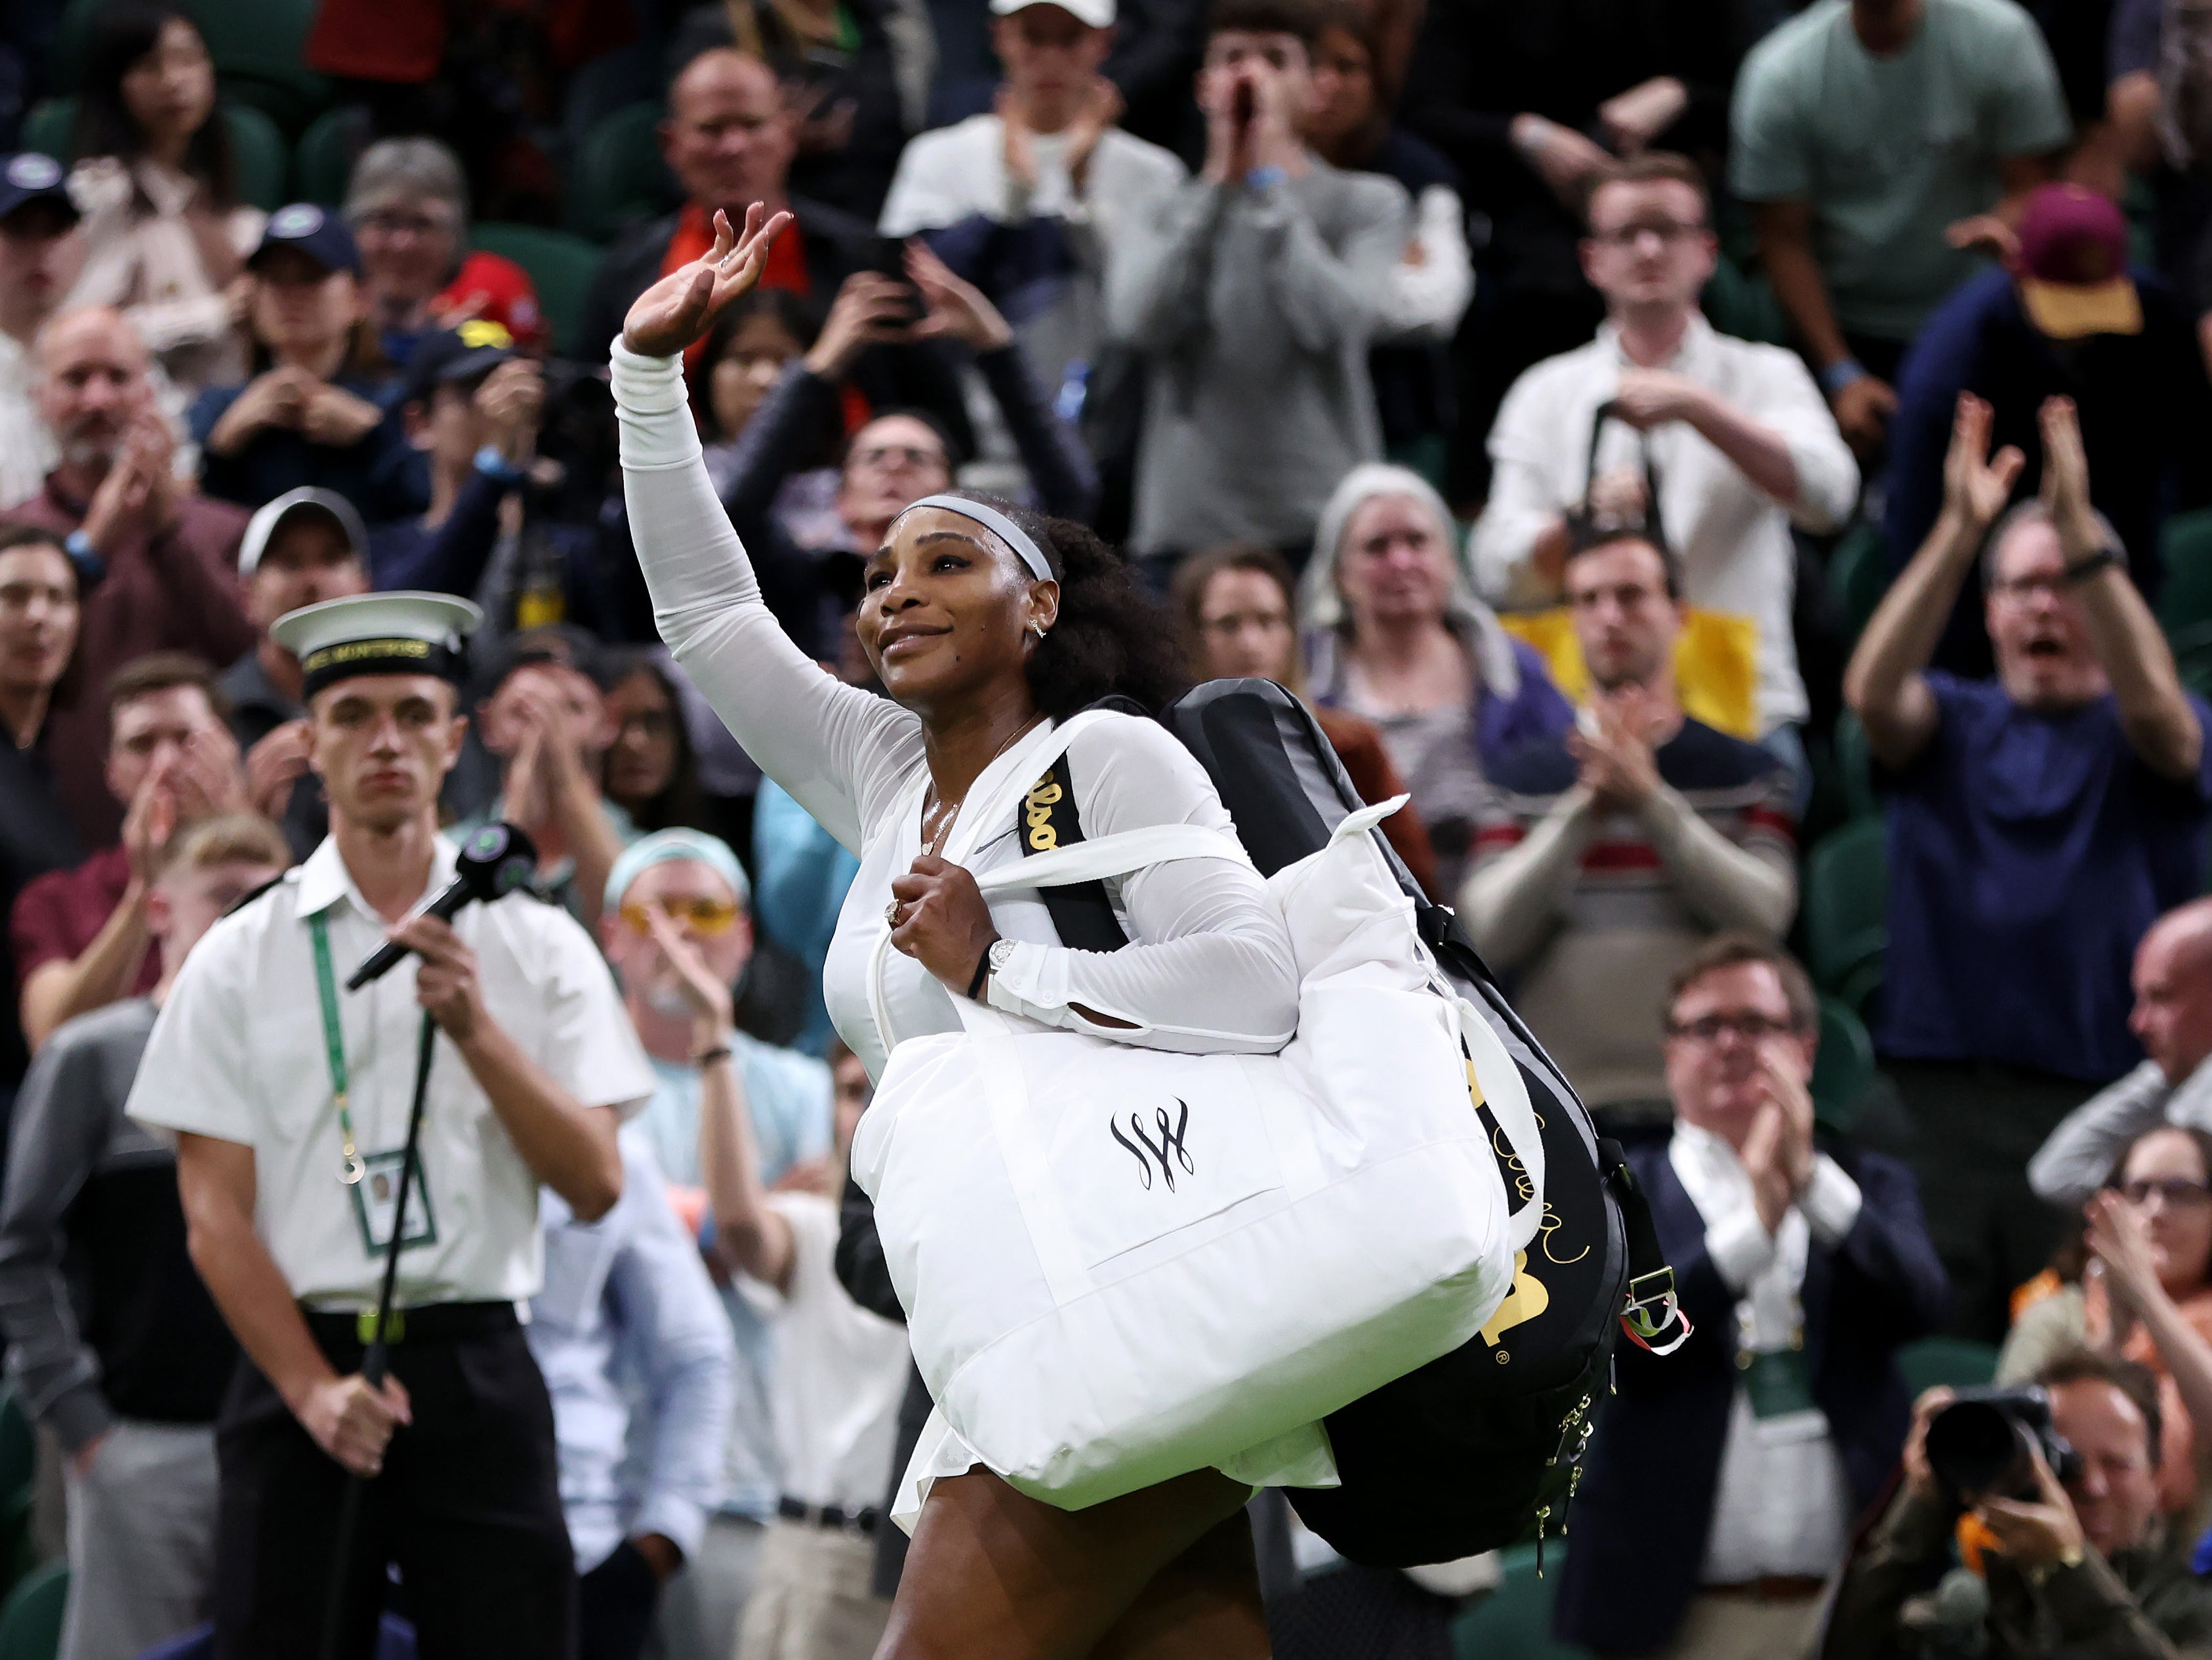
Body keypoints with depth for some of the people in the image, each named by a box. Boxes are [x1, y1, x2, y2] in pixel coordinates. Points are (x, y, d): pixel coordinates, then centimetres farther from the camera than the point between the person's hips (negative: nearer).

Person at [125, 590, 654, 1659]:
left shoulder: (538, 948, 8)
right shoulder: (241, 959, 6)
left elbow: (595, 1185, 0)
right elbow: (214, 1217, 1)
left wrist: (476, 1027, -12)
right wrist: (312, 1390, -10)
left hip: (476, 1363, 0)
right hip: (296, 1362, 0)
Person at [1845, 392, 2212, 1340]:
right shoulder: (1953, 724, 15)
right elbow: (1873, 692, -7)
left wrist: (2081, 532, -23)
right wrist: (1960, 531, -18)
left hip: (2102, 1089, -1)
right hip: (1937, 1079, 1)